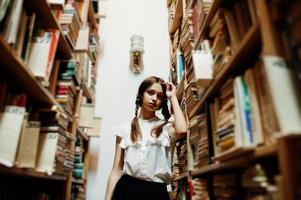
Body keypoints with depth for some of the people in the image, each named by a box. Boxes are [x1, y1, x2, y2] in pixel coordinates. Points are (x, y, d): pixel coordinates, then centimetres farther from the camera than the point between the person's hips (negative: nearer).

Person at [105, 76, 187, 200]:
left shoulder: (165, 127, 6)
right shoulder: (125, 128, 7)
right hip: (126, 188, 1)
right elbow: (116, 169, 6)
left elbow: (182, 131, -19)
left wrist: (173, 97, -6)